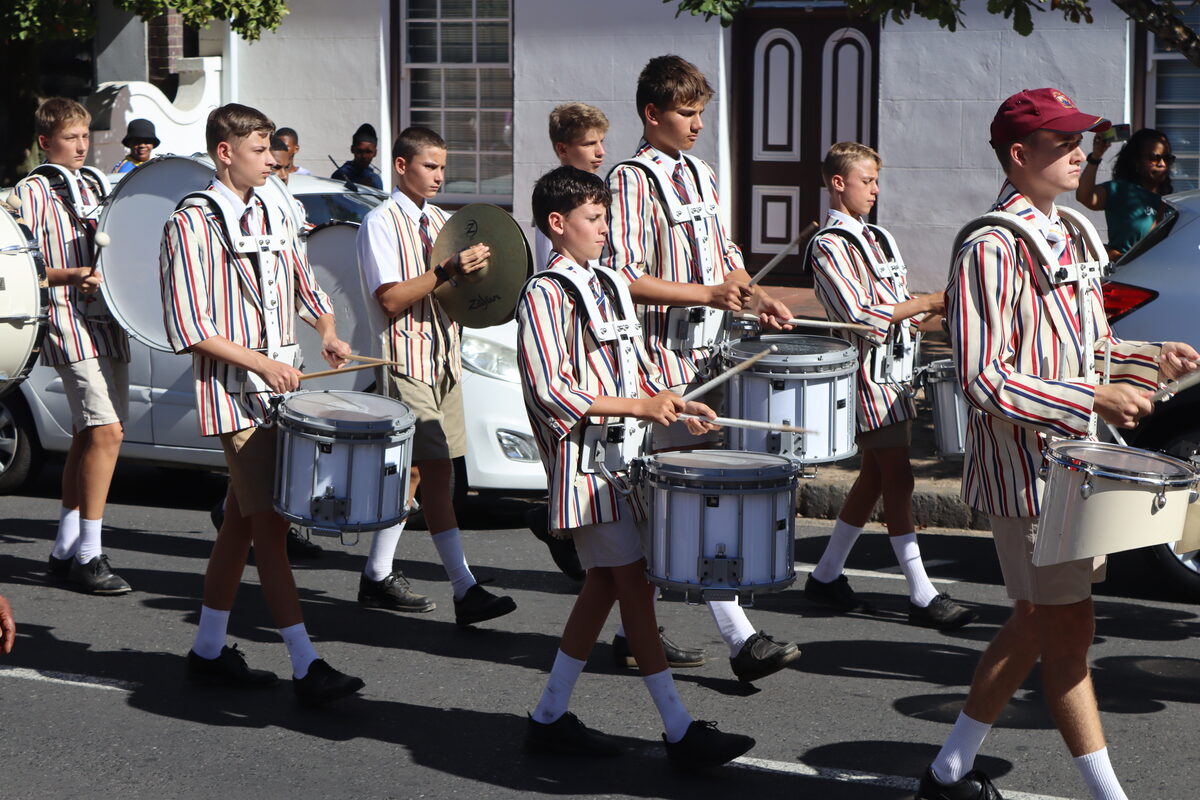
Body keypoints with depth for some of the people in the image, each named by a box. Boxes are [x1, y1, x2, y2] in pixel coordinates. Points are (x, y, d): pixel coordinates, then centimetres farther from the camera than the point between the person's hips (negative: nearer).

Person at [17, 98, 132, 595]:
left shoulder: (95, 186, 17)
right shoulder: (33, 192, -4)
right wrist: (72, 277, -23)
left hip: (108, 324, 8)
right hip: (70, 326, -8)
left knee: (87, 436, 11)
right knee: (107, 430, -18)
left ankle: (64, 551, 19)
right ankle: (87, 555, -14)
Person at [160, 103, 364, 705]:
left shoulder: (275, 216, 13)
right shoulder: (192, 224, -10)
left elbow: (303, 282, 27)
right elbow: (187, 327, -15)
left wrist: (328, 333, 8)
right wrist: (259, 362, -19)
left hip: (278, 385, 8)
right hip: (234, 393, -8)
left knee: (242, 521, 13)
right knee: (269, 525, -10)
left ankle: (209, 650, 22)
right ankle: (306, 667, -11)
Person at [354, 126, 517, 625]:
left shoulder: (439, 220, 16)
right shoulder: (382, 222, -7)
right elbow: (391, 300, -17)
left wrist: (475, 270, 0)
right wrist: (447, 271, -25)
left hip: (443, 358, 8)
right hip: (408, 362, -8)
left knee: (415, 470, 10)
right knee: (436, 472, -12)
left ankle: (377, 576, 20)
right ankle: (466, 592, -14)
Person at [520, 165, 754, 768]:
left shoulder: (610, 284, 14)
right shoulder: (544, 295, -11)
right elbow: (549, 392, -19)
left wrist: (672, 403, 7)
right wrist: (638, 406, -19)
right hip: (585, 462, -9)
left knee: (604, 585, 11)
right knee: (635, 586, -8)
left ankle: (550, 718, 19)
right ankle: (680, 734, -6)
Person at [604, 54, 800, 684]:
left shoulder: (702, 176, 15)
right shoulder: (632, 180, -10)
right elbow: (624, 279, -17)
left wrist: (755, 299, 5)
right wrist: (708, 294, -22)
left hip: (704, 356, 8)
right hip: (663, 361, -8)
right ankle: (741, 640, -10)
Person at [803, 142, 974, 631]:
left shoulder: (879, 238, 16)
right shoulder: (829, 246, -11)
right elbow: (858, 317, -19)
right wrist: (927, 304, -17)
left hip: (895, 372, 9)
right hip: (870, 374, -9)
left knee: (876, 476, 12)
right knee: (897, 480, -8)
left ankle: (826, 575, 22)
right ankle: (922, 597, -7)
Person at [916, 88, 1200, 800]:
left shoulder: (1070, 234, 12)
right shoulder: (993, 248, -18)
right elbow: (983, 377, -23)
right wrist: (1096, 400, -24)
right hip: (1028, 467, -9)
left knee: (1038, 622, 15)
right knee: (1068, 630, -1)